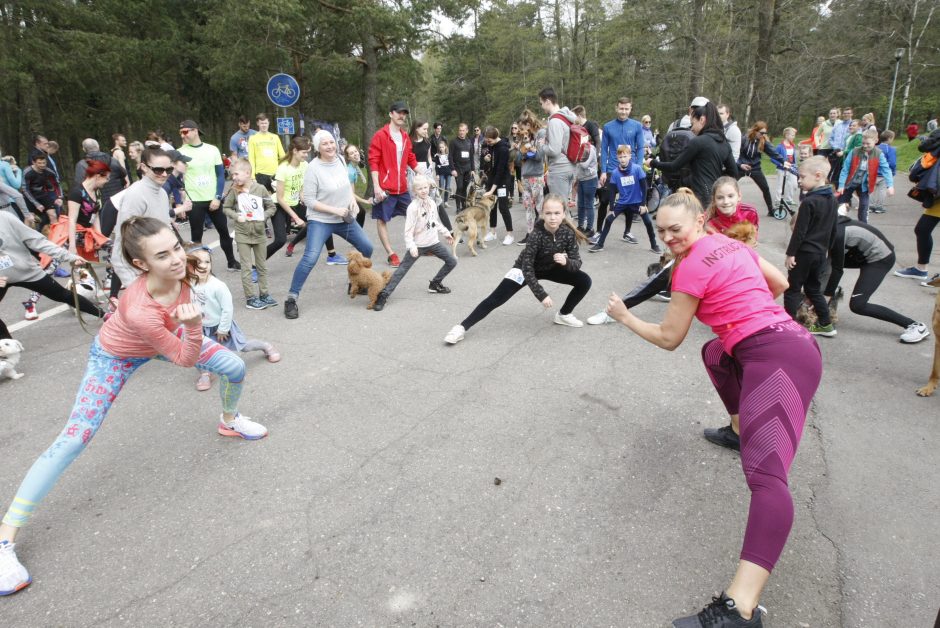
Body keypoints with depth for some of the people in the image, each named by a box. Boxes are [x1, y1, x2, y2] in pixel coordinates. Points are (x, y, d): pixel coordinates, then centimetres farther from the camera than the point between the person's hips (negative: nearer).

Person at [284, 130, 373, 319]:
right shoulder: (313, 168, -19)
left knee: (367, 248, 13)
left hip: (345, 218, 7)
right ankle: (291, 299, -10)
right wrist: (334, 210, -23)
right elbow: (309, 201, -18)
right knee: (310, 258, -21)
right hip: (321, 221, -7)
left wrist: (353, 200, -1)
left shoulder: (340, 160, -1)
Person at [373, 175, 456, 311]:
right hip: (418, 245, -7)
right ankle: (384, 295, -8)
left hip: (433, 242, 7)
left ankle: (435, 284, 27)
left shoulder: (432, 203, 3)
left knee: (452, 262, 9)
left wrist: (445, 233, 23)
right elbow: (409, 229, -21)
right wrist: (411, 246, -31)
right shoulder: (413, 207, -18)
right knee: (402, 269, -9)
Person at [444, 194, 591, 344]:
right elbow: (527, 269, -32)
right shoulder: (536, 236, -34)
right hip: (525, 269, -4)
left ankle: (564, 314, 12)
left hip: (550, 268, 5)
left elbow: (577, 262, -17)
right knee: (496, 298, -17)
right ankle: (462, 328, -15)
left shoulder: (568, 233, -24)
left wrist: (566, 262, -40)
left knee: (584, 281, -8)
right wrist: (541, 295, -34)